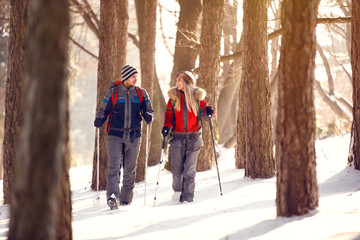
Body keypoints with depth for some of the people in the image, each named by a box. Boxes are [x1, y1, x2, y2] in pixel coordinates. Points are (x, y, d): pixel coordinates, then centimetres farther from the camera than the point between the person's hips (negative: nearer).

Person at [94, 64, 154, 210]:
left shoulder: (141, 93, 8)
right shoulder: (113, 92, 2)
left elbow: (148, 110, 11)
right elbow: (103, 110, 5)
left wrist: (148, 116, -12)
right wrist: (99, 119, -15)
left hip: (133, 137, 2)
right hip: (115, 136, -2)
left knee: (130, 169, 7)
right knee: (114, 165, -16)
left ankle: (126, 199, 18)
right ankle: (112, 196, -23)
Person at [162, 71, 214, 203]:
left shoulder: (197, 96, 5)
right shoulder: (174, 97, 8)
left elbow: (204, 111, 6)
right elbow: (169, 115, 6)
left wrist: (208, 112, -17)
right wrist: (167, 126, -12)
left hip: (193, 137, -1)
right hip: (178, 137, 1)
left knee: (190, 168, -4)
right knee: (176, 167, -1)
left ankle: (187, 196, 2)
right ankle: (177, 190, 19)